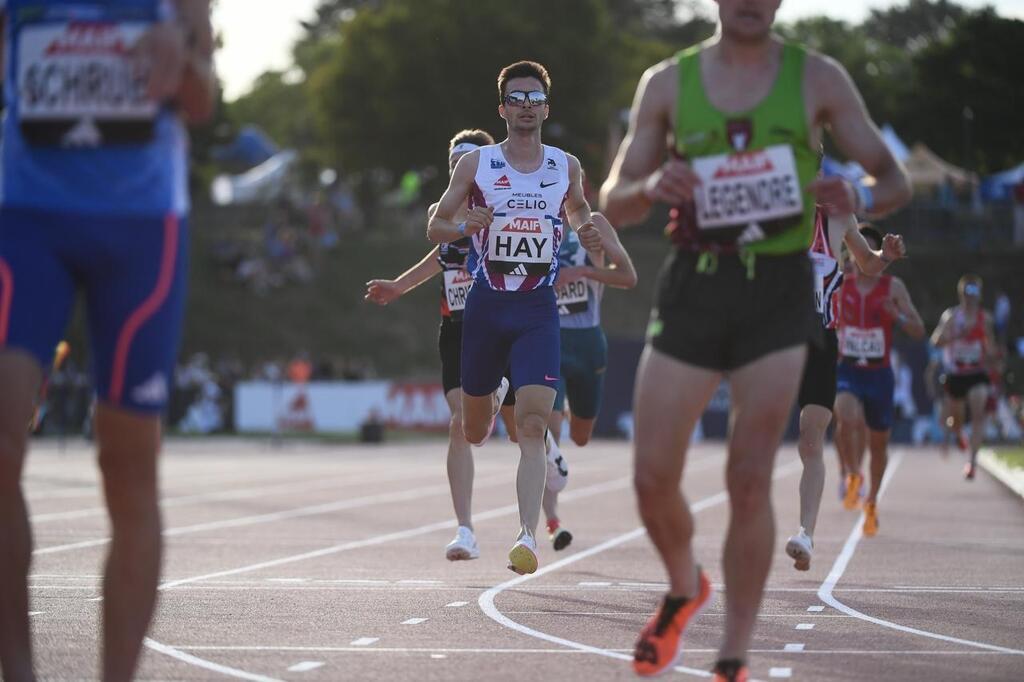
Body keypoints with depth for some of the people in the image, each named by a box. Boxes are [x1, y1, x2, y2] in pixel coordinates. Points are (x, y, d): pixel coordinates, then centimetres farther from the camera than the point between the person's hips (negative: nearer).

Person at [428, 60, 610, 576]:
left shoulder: (566, 166, 4)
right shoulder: (476, 164, 0)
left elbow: (578, 212, 20)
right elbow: (435, 226, 4)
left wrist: (590, 235, -3)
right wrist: (466, 227, -18)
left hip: (538, 310, -1)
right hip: (485, 306, 1)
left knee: (532, 427, -17)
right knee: (474, 433, 15)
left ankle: (528, 536, -20)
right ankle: (494, 392, 53)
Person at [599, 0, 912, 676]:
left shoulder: (818, 78, 2)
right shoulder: (667, 82, 6)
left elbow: (897, 181, 5)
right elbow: (613, 203, 9)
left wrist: (859, 199, -20)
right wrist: (652, 187, -16)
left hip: (779, 295, -2)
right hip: (694, 286, 2)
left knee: (750, 481, -10)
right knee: (653, 477, 0)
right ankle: (686, 589, 31)